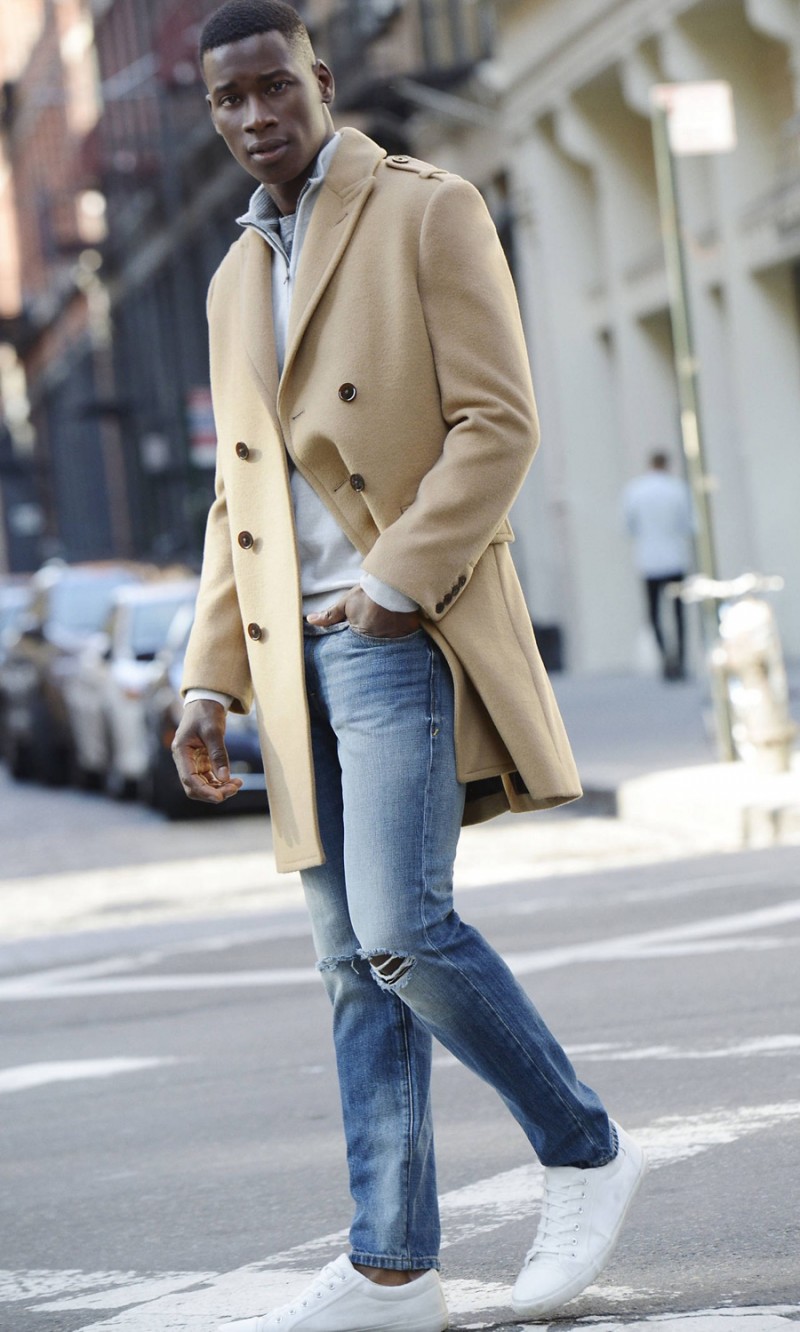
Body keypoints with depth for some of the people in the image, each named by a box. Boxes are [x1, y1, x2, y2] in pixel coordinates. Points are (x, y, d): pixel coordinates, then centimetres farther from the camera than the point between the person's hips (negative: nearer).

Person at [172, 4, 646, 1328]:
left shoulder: (428, 212, -2)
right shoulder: (239, 279, 19)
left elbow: (498, 422, -9)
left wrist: (394, 585, -15)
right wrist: (211, 684, 12)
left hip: (406, 632, -7)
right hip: (297, 652, 7)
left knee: (402, 930, -17)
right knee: (354, 965, 4)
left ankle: (585, 1150, 2)